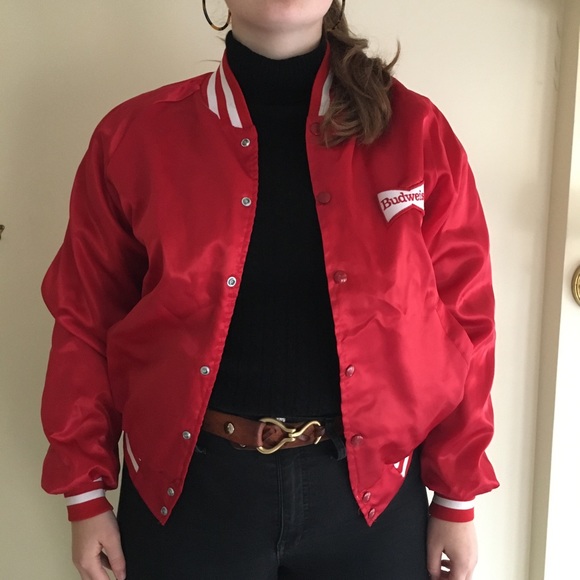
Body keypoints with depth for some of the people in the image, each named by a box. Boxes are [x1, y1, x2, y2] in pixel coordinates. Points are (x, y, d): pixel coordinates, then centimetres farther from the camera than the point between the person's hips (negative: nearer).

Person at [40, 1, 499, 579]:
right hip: (187, 487, 0)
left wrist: (457, 500, 2)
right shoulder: (133, 135, -4)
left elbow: (461, 321, -1)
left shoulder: (416, 132, -4)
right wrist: (85, 494, 3)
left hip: (370, 485, 1)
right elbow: (86, 320, 1)